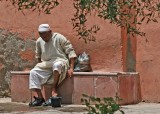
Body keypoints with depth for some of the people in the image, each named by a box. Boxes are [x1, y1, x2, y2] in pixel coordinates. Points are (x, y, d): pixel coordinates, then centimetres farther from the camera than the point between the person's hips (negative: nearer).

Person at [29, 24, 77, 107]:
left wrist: (71, 68, -16)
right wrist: (39, 65, 15)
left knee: (57, 65, -41)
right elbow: (38, 55, 28)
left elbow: (70, 52, -10)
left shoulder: (59, 38, -7)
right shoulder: (39, 41, 9)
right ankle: (39, 97, -25)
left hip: (60, 62, -6)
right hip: (46, 65, 6)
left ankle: (54, 91, -34)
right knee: (33, 72, -18)